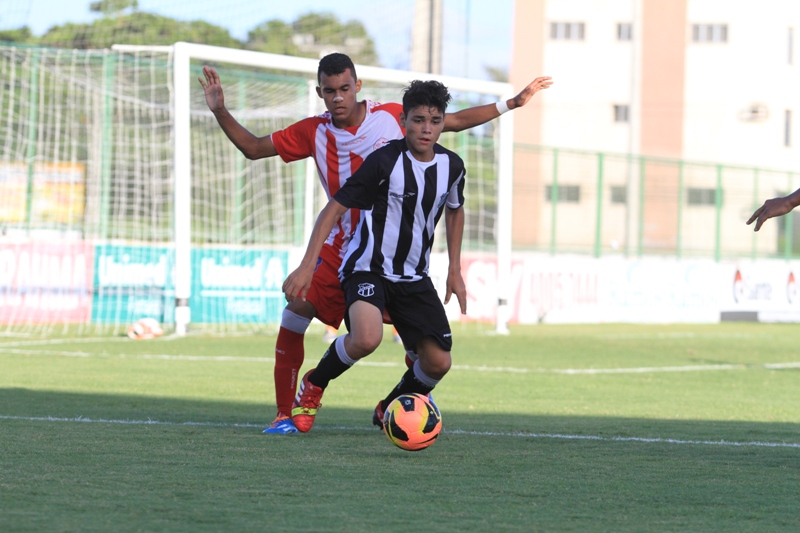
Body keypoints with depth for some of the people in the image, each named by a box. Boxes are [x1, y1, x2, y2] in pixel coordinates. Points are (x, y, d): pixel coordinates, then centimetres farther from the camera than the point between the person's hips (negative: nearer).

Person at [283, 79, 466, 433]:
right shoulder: (385, 161, -17)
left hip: (414, 277, 6)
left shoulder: (451, 166, 0)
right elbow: (333, 209, -13)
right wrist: (307, 266, -20)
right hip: (369, 268, -6)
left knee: (438, 362, -5)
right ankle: (313, 385, -3)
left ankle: (389, 409, 26)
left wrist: (455, 271, 18)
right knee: (366, 339, -33)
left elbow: (455, 210, 22)